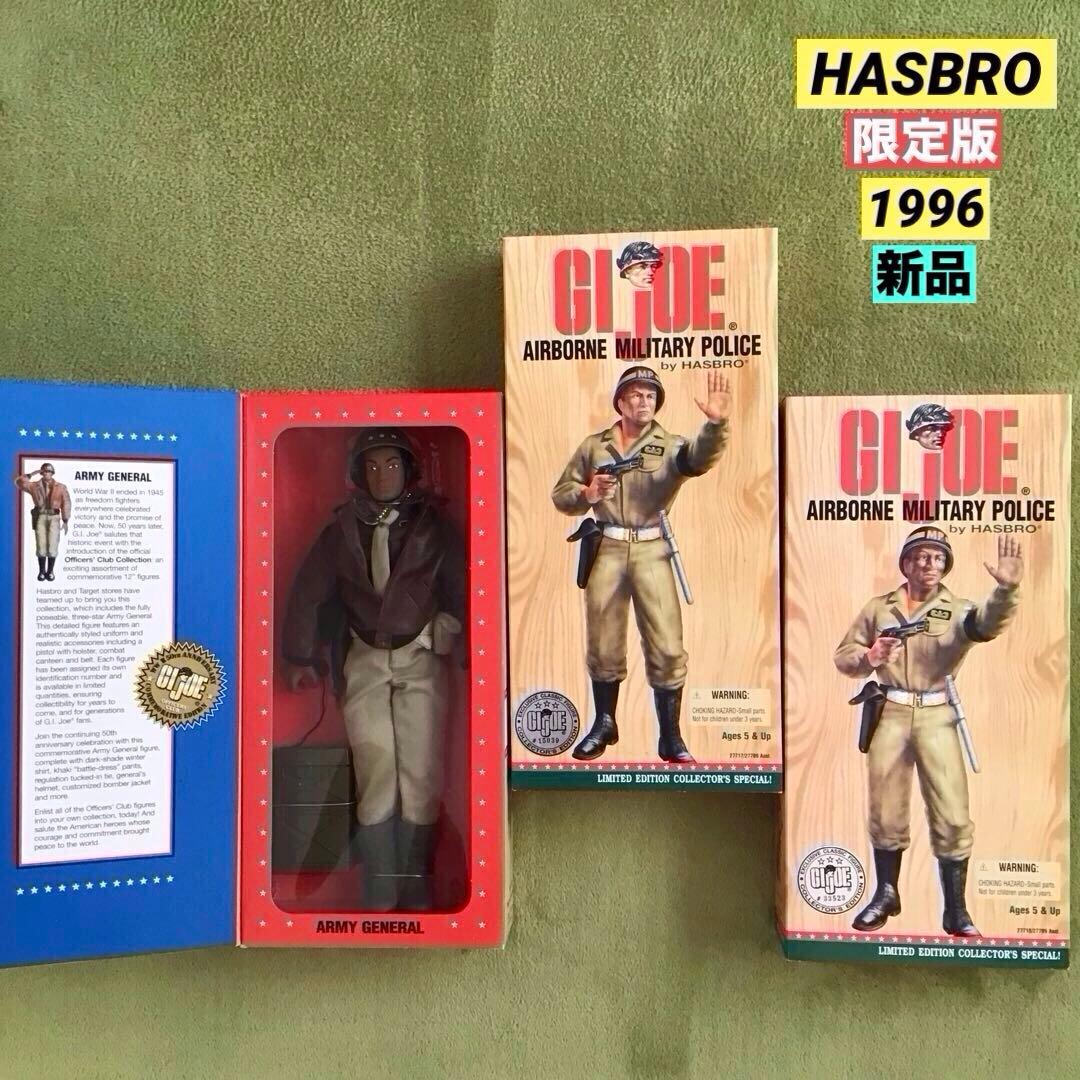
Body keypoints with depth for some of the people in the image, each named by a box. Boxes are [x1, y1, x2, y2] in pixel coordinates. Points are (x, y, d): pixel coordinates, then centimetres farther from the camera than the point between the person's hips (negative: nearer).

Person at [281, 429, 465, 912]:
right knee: (375, 780, -4)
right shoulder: (343, 529, 7)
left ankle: (416, 893, 9)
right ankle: (378, 898, 4)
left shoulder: (433, 524, 2)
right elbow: (308, 592, 10)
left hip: (421, 658, -1)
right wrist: (299, 658, 10)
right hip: (364, 660, 1)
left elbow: (459, 590, 1)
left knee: (421, 779, -4)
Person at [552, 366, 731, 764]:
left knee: (667, 648, -3)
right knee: (603, 645, 11)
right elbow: (561, 494, 12)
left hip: (652, 551, -1)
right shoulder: (593, 446, 10)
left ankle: (670, 738, 10)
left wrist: (716, 424, -38)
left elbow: (700, 458, -19)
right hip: (605, 550, 2)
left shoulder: (670, 446, 3)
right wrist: (587, 495, -9)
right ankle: (604, 725, 30)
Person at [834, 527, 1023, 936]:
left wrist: (1006, 588, -39)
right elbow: (843, 656, 11)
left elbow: (988, 623, -20)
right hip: (889, 714, 1)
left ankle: (955, 909, 15)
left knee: (952, 817, -1)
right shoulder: (878, 607, 8)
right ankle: (886, 894, 29)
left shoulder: (957, 609, 3)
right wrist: (870, 658, -11)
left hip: (937, 717, -1)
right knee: (885, 812, 10)